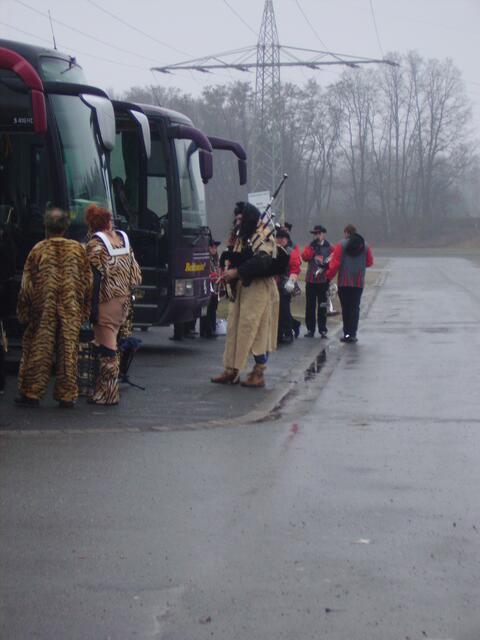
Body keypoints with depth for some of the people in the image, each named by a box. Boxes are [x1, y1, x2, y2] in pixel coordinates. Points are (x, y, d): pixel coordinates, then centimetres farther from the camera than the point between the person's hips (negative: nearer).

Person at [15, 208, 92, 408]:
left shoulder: (38, 250, -7)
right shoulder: (77, 249, 0)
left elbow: (27, 284, -3)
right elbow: (88, 282, 3)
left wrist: (24, 313, 6)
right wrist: (83, 311, 13)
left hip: (43, 311, -2)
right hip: (71, 313, 2)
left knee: (38, 349, 7)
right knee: (68, 351, 8)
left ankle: (31, 393, 11)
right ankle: (66, 396, 11)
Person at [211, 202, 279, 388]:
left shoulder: (263, 236, -9)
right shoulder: (242, 238, 19)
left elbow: (262, 262, -23)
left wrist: (237, 272, -21)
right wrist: (229, 272, 4)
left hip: (258, 289, -9)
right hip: (241, 287, 9)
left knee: (257, 331, -6)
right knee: (234, 329, 7)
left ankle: (258, 374, 0)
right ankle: (231, 370, 12)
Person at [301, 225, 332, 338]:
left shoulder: (329, 248, 4)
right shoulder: (310, 247, 10)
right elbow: (305, 257, -9)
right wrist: (312, 246, -13)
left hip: (323, 281, -2)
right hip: (310, 281, 2)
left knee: (322, 307, 1)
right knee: (310, 306, 3)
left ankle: (323, 330, 7)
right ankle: (310, 329, 9)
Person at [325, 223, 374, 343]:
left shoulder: (341, 245, -6)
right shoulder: (364, 246, 4)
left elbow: (335, 263, -9)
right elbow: (369, 262, 11)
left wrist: (329, 276, 2)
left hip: (344, 281, -2)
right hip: (358, 282, 2)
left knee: (346, 307, 5)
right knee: (355, 307, 6)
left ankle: (347, 333, 5)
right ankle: (353, 334, 1)